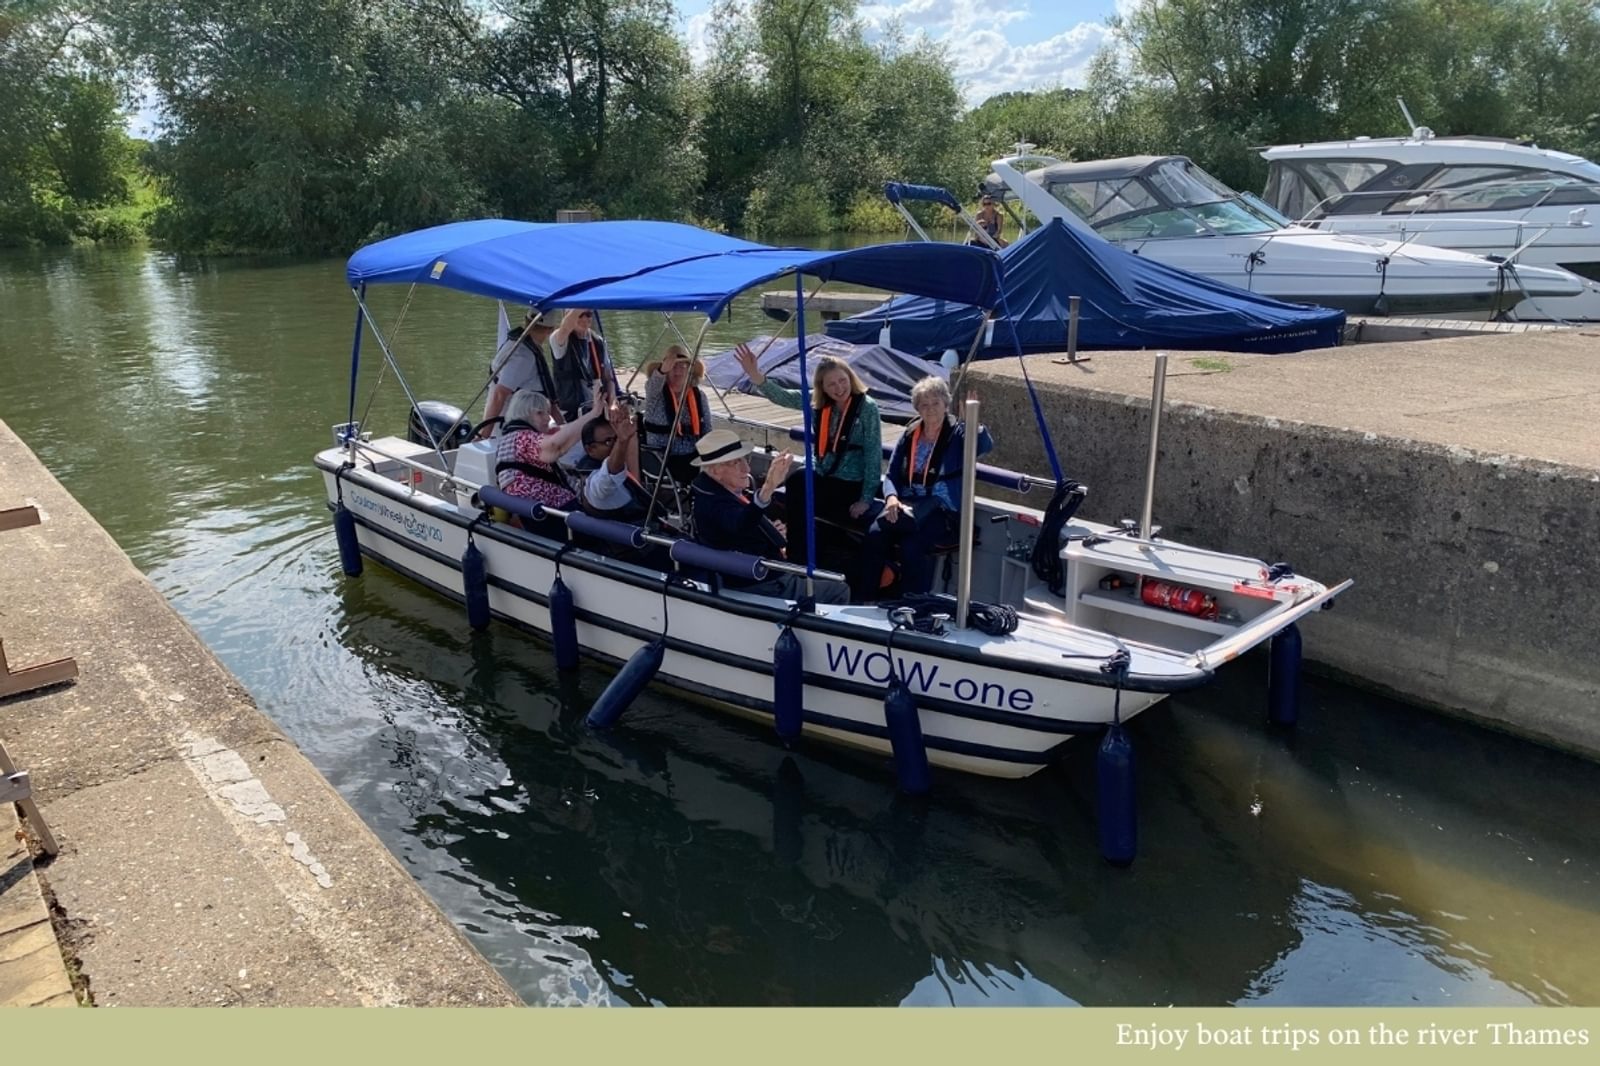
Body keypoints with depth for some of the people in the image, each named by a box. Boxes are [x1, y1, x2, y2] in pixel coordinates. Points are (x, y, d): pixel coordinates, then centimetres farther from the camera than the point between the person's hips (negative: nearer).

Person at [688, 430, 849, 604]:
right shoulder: (710, 503, -27)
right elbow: (739, 524, -52)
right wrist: (767, 489, -66)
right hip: (761, 589, -11)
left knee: (834, 581, 21)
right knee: (839, 593, -8)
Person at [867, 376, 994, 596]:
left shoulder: (958, 433, 3)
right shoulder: (910, 435, 15)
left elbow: (985, 445, -19)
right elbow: (891, 475, 14)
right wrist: (891, 497, -8)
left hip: (943, 511, -4)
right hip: (908, 504, 4)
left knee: (913, 543, -31)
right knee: (876, 534, -25)